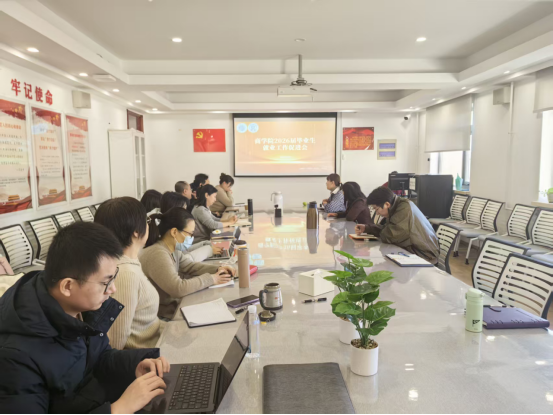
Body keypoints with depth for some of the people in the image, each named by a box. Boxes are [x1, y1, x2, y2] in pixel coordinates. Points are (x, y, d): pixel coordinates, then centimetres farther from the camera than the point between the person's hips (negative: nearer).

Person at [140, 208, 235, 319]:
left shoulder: (172, 249, 4)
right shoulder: (157, 255, -25)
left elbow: (190, 266, 14)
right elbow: (178, 289, -28)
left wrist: (218, 269, -1)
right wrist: (211, 279, -18)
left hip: (173, 301, 8)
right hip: (163, 315, -8)